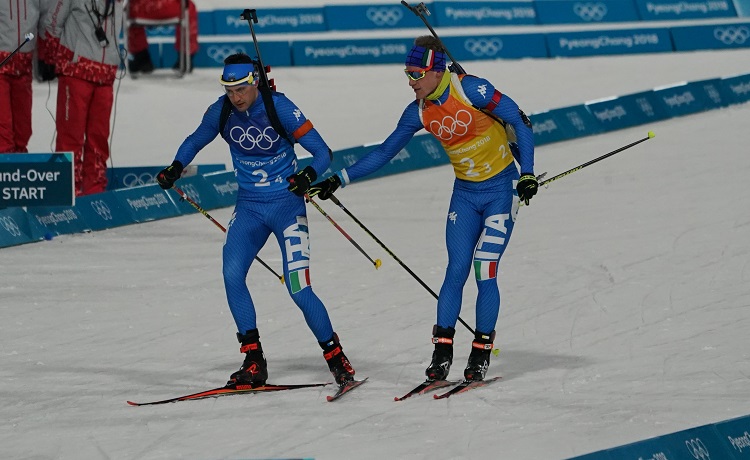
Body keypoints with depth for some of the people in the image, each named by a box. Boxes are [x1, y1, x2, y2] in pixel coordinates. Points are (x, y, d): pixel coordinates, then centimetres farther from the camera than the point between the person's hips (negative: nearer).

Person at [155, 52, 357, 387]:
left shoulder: (279, 108, -16)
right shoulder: (221, 112, -5)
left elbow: (322, 152, -15)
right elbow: (195, 141, 14)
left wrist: (309, 175, -37)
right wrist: (176, 168, -6)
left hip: (286, 205, -4)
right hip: (249, 207, 4)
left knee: (298, 289, -12)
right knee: (232, 275, -17)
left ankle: (335, 357, 8)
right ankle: (254, 362, -8)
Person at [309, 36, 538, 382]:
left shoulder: (471, 90, -19)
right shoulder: (419, 112, -2)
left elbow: (519, 123, -13)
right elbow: (384, 153, 7)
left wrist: (527, 174, -17)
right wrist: (339, 180, 1)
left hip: (501, 190, -4)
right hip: (465, 194, 4)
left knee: (485, 274, -9)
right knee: (455, 272, -5)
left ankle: (481, 353, 2)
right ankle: (442, 353, -2)